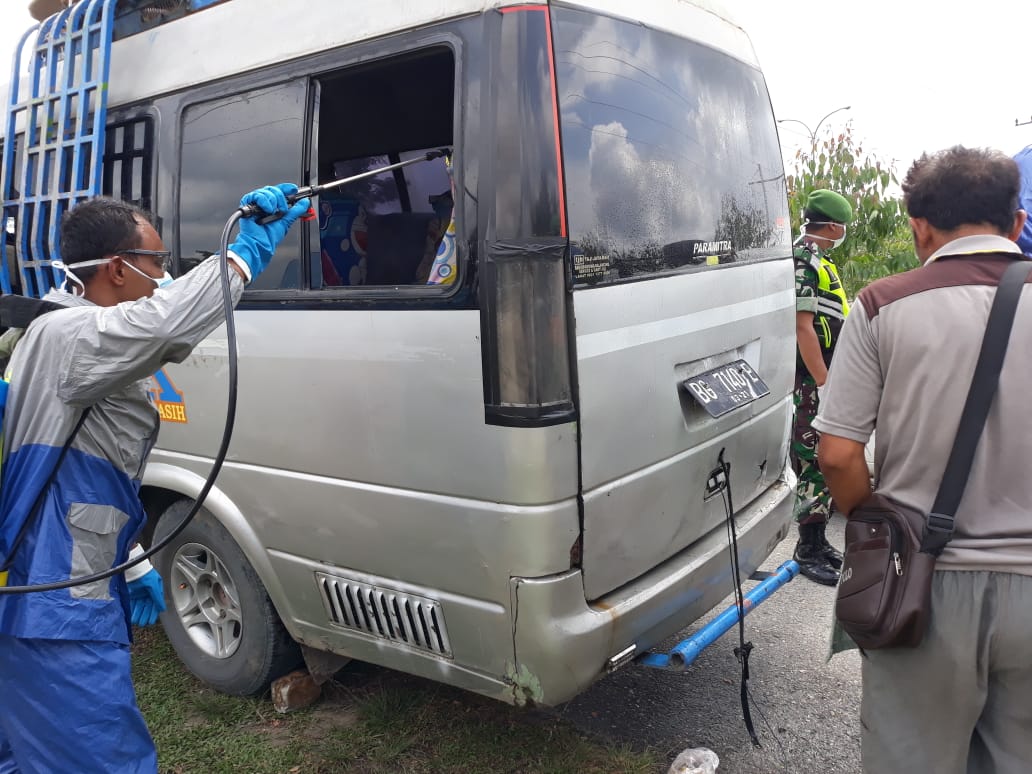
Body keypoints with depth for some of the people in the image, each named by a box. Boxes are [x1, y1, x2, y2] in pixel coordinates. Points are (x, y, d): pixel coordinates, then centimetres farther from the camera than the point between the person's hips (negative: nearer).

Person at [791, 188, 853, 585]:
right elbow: (802, 326, -22)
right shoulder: (803, 261, -15)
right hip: (812, 384, -11)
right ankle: (808, 552, 4)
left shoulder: (816, 259, 18)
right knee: (817, 466, -6)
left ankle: (818, 542, 26)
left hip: (825, 378, 11)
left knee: (825, 463, 16)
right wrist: (824, 383, -22)